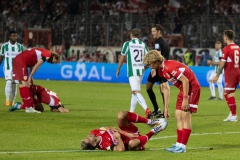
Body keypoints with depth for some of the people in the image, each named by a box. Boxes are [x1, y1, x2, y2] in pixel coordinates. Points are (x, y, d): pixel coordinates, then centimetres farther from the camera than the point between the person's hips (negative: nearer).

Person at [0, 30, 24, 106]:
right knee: (9, 82, -18)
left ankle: (12, 101, 11)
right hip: (8, 68, -1)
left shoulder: (20, 47, 1)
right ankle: (7, 100, -14)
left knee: (15, 84, 1)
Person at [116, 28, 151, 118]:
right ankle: (131, 112, 23)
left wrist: (118, 69, 12)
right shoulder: (143, 45, 8)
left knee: (136, 92, -13)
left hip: (132, 71, -6)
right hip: (141, 70, 6)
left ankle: (146, 109, -33)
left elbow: (122, 58, 1)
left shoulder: (127, 44, -3)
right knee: (134, 91, 20)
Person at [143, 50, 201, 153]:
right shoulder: (161, 70, 6)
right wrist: (166, 107, 14)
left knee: (185, 115, -11)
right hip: (183, 88, 10)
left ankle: (182, 146, -9)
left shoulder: (169, 67, -24)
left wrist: (185, 99, -24)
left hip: (192, 87, -10)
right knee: (178, 116, 7)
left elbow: (185, 80, -25)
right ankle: (179, 144, 10)